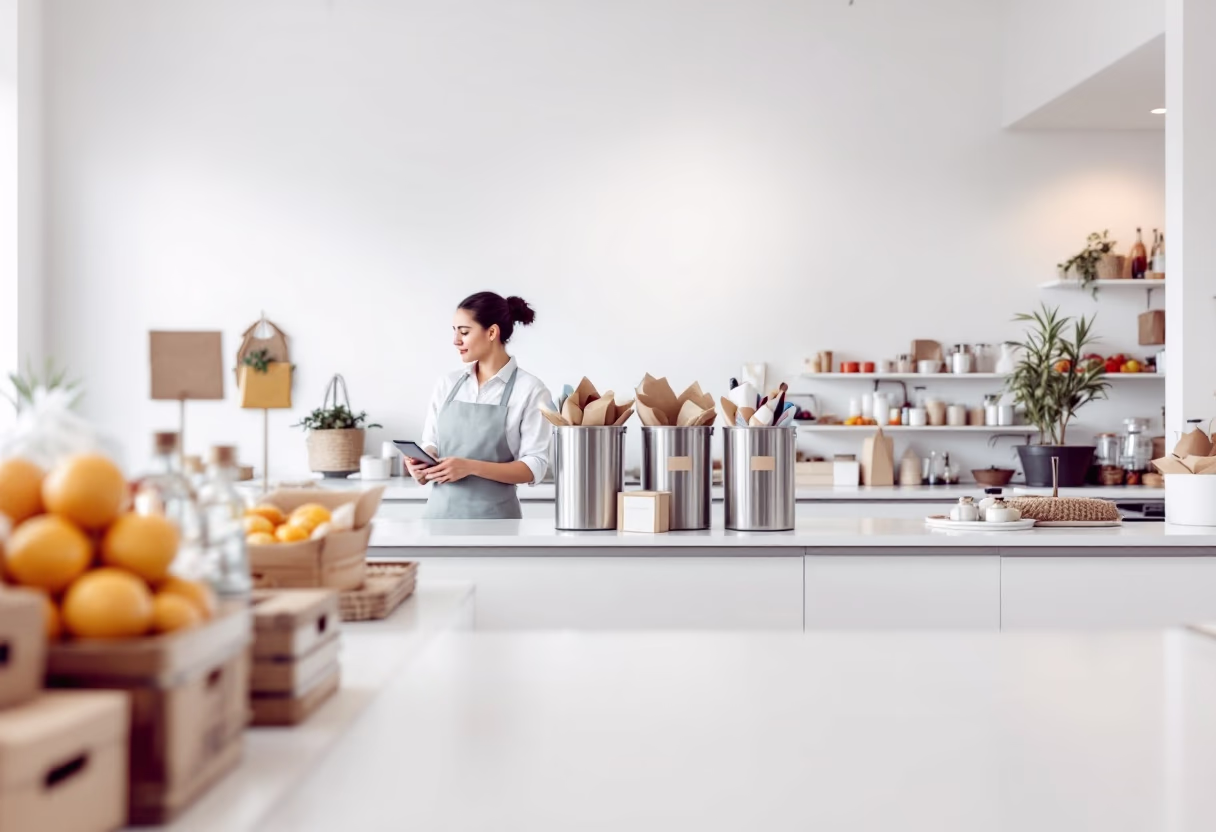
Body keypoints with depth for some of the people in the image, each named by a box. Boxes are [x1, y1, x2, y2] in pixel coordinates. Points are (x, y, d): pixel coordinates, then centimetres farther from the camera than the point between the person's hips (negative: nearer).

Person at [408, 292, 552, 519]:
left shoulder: (529, 389, -6)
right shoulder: (447, 384, 8)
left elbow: (534, 466, -10)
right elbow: (431, 443, 13)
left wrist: (471, 467, -21)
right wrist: (422, 464, -10)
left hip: (492, 517, -4)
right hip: (441, 512, 4)